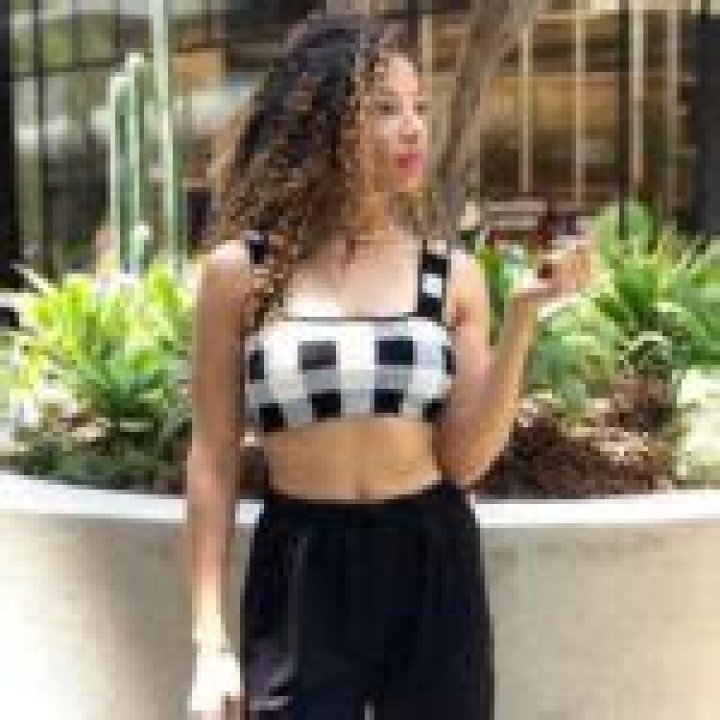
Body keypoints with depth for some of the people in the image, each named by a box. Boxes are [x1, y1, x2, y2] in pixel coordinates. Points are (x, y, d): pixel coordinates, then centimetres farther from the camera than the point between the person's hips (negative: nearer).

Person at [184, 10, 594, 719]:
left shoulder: (452, 272, 1)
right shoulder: (241, 270, -4)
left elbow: (466, 460, -3)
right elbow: (212, 460, -1)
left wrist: (522, 314, -12)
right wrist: (211, 640, -4)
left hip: (433, 570, 2)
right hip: (299, 576, -2)